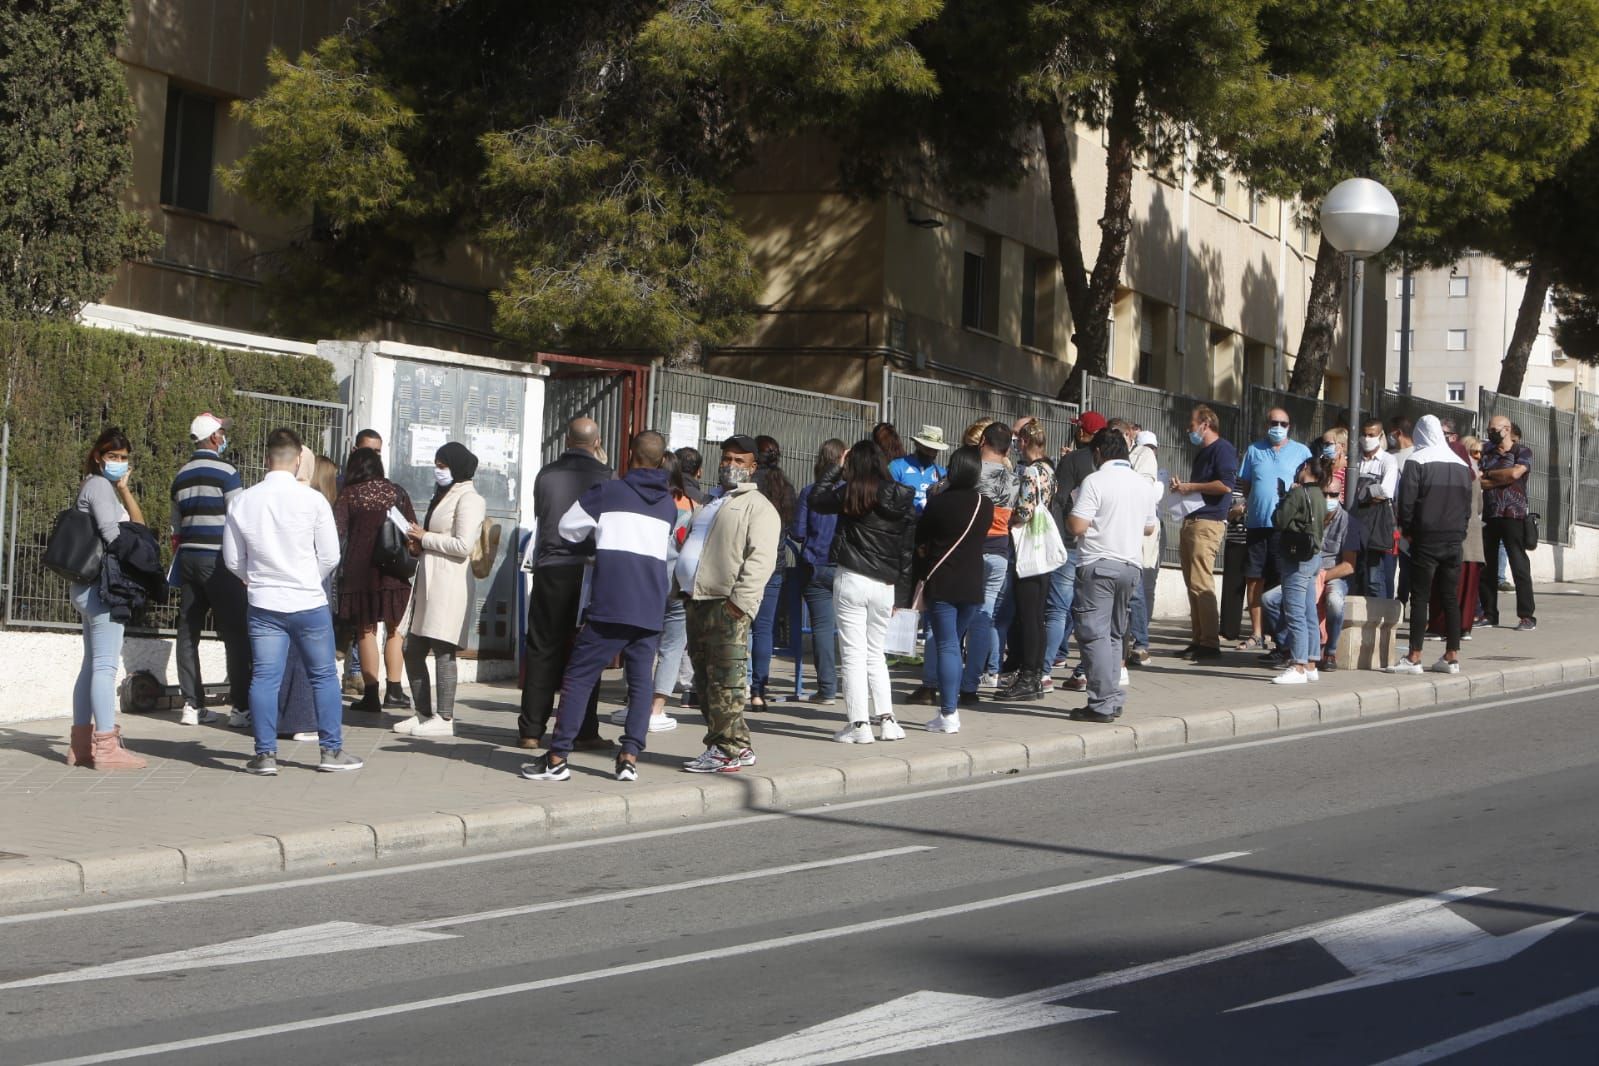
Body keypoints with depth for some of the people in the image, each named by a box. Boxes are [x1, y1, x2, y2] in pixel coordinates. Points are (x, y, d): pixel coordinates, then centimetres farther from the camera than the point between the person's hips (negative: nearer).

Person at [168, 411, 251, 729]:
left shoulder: (181, 476, 15)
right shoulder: (226, 472, -7)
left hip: (188, 559, 7)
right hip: (218, 560, -7)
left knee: (188, 631, 7)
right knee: (235, 633, -5)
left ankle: (192, 705, 6)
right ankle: (240, 707, -7)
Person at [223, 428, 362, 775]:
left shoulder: (242, 502, -1)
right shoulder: (313, 500, -10)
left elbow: (233, 559, 6)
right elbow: (330, 556, -5)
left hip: (263, 604, 2)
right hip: (309, 603, -2)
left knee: (264, 678, 4)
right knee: (324, 676, 10)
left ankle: (265, 754, 3)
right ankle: (331, 750, 14)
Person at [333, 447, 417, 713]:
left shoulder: (348, 495, 0)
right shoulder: (396, 492, 6)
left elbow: (337, 532, -9)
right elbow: (412, 527, 6)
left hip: (360, 570, -2)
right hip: (394, 571, 2)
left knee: (366, 631, 4)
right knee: (394, 628, 11)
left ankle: (371, 695, 2)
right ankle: (394, 691, 6)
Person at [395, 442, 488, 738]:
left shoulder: (468, 499, -8)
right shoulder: (442, 496, 21)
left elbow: (463, 545, -17)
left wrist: (425, 538, -8)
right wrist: (419, 546, 9)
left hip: (449, 584, -10)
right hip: (429, 582, 10)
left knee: (442, 651, -9)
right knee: (412, 650, 10)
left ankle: (444, 719, -6)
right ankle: (423, 713, 18)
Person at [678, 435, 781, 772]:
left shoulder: (757, 507, -4)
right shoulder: (713, 503, 25)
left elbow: (760, 559, -15)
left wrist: (740, 600, -23)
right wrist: (684, 589, 22)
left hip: (727, 605, -9)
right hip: (698, 602, 9)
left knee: (725, 681, -10)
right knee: (704, 678, 10)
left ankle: (727, 751, -8)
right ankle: (738, 747, 16)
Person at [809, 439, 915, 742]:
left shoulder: (850, 493, -8)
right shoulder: (903, 499, 3)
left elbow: (816, 500, 9)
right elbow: (909, 549, 5)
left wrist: (839, 471, 19)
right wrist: (900, 595, 11)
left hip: (852, 580, -4)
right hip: (885, 586, 4)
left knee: (853, 655, 0)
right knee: (876, 654, 18)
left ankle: (858, 724, -2)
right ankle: (887, 719, 12)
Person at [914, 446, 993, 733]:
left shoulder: (938, 503, -10)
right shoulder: (986, 505, 0)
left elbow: (920, 540, 1)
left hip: (941, 583, -4)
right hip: (973, 584, 4)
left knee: (947, 647, -3)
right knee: (953, 644, 16)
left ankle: (948, 715, -7)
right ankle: (951, 707, 16)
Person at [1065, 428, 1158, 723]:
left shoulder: (1095, 481, -10)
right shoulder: (1144, 483, 10)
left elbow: (1078, 526, -15)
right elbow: (1149, 527, 19)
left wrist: (1069, 515, 5)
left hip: (1099, 564, -7)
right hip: (1132, 565, 7)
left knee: (1094, 634, -6)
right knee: (1114, 634, 17)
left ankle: (1102, 704, -11)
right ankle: (1113, 699, 16)